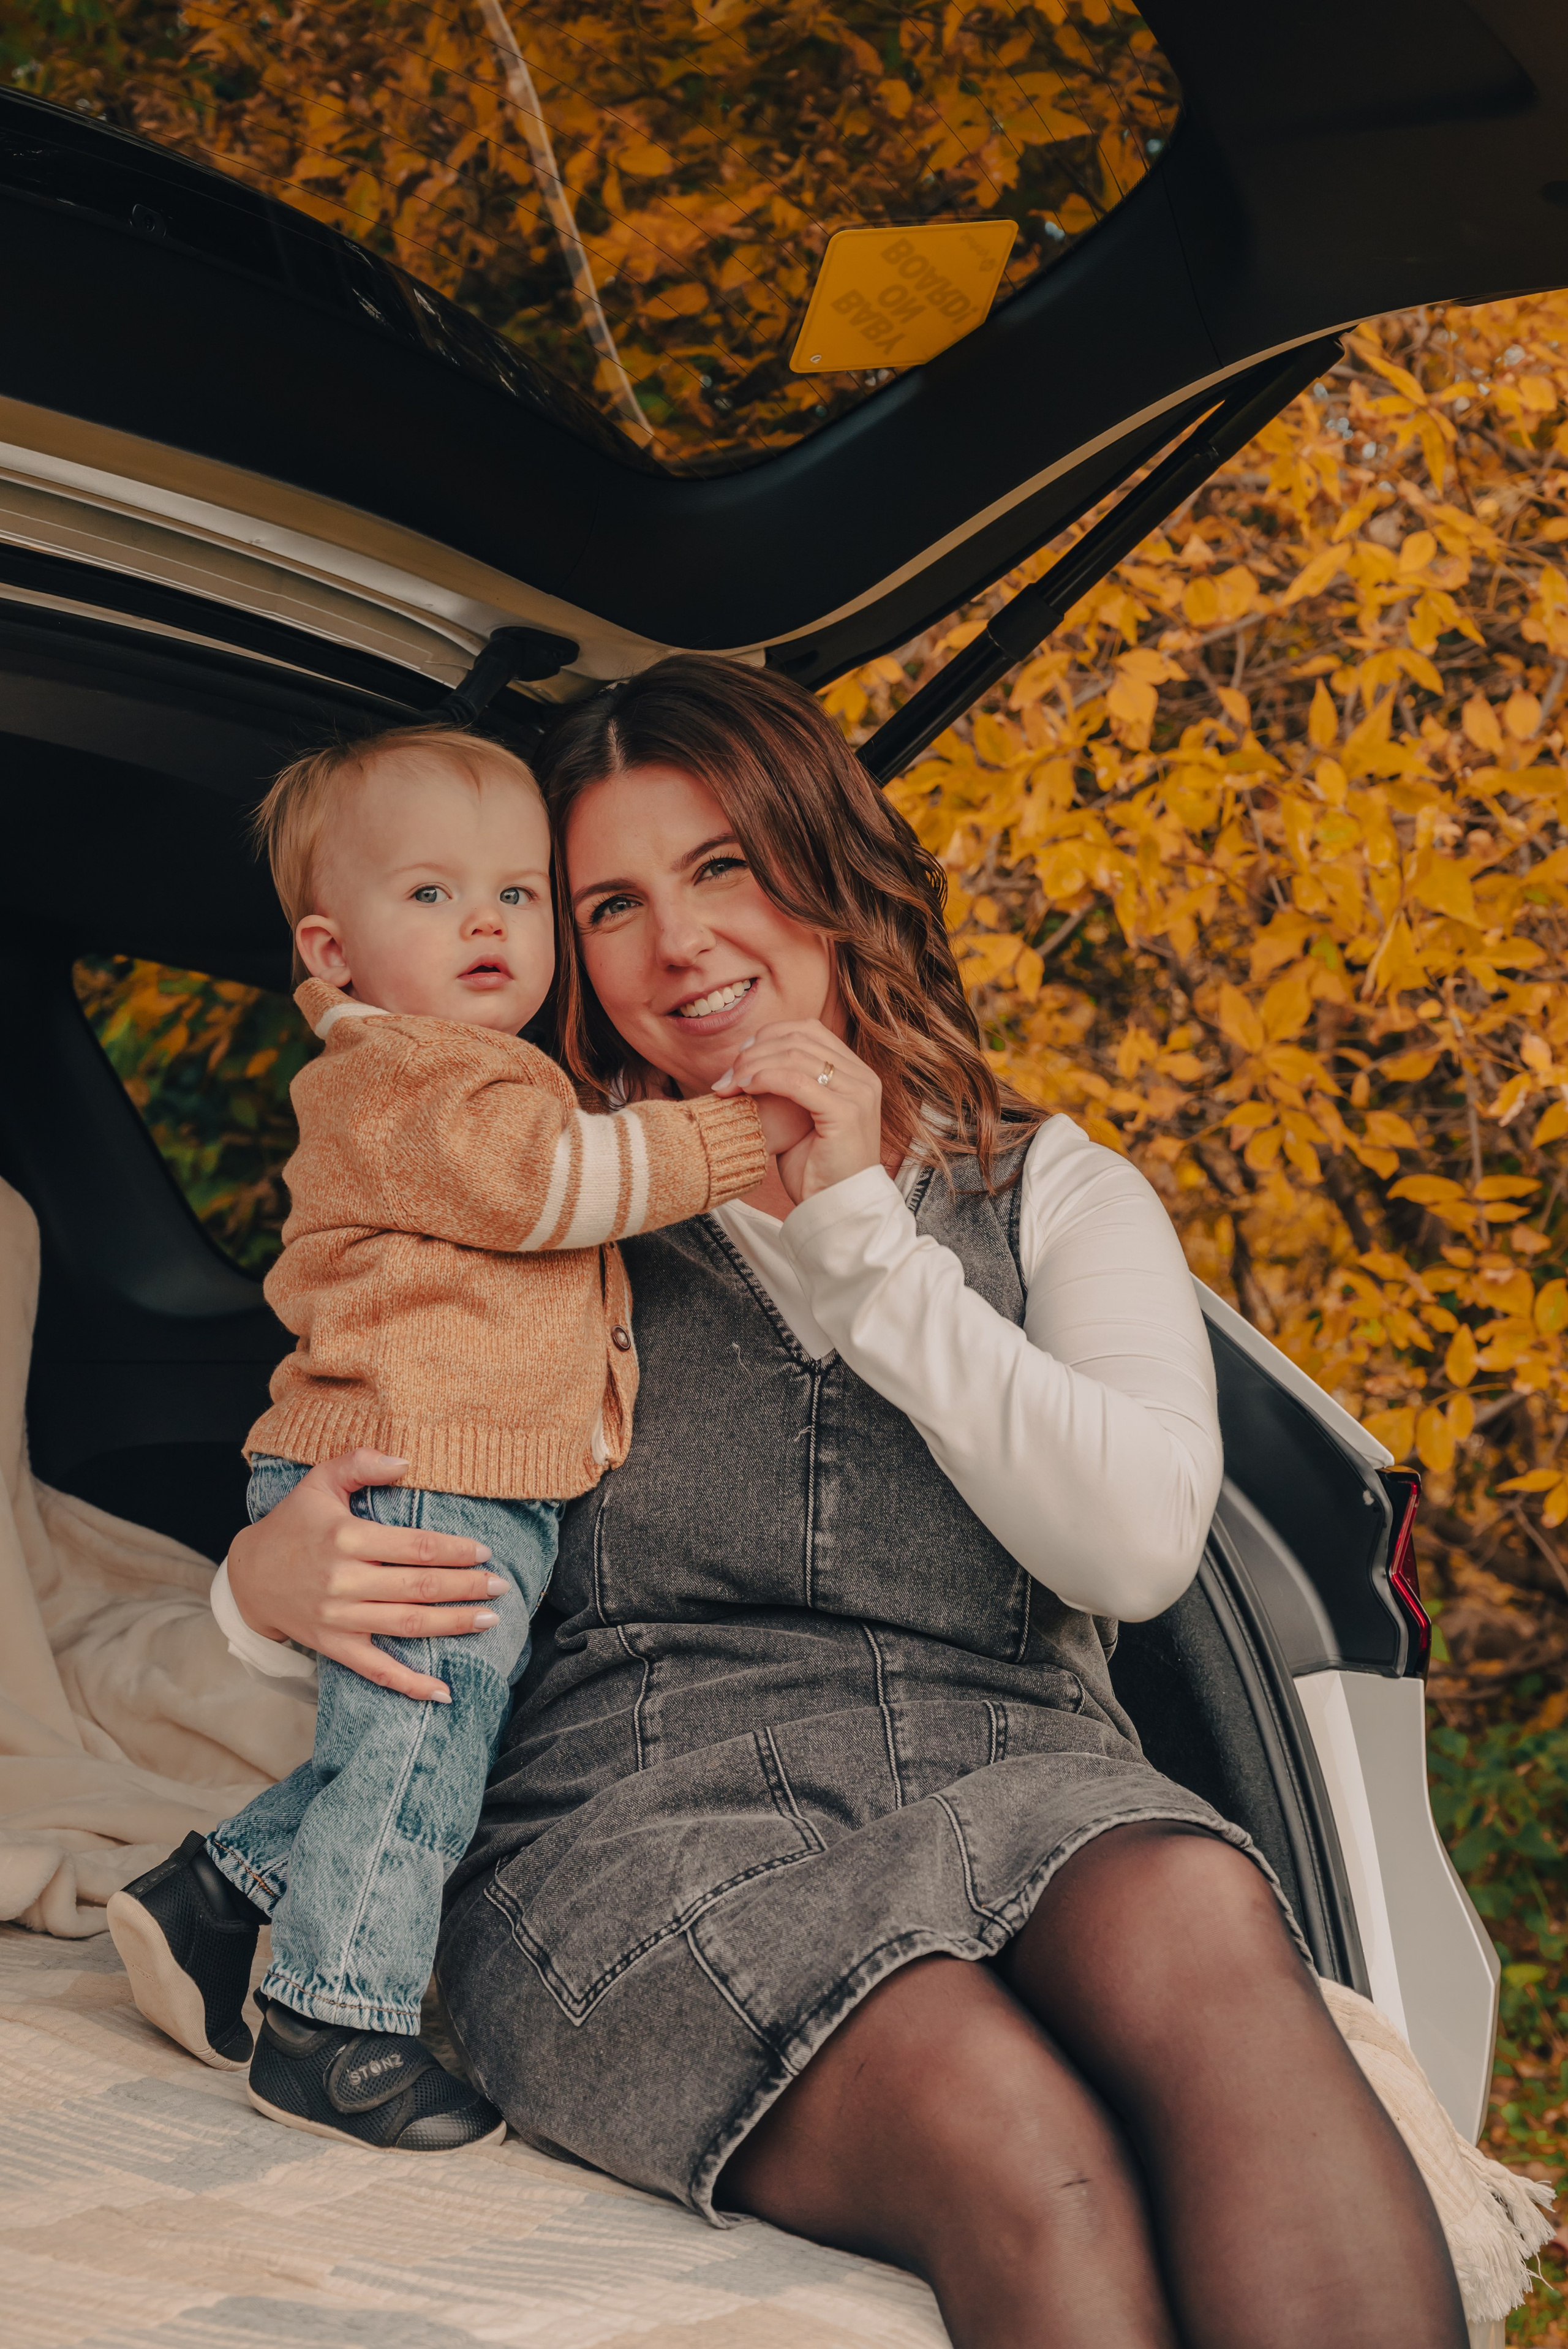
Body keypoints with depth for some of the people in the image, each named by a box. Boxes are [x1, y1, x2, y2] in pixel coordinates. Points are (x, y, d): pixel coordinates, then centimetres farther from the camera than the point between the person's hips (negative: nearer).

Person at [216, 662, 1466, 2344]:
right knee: (1021, 2155, -35)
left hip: (1010, 1783, 2)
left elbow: (1138, 1542, -1)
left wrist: (860, 1237, -1)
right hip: (647, 1816, -1)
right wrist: (268, 1587, -8)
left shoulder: (1057, 1194, 17)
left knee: (1197, 1918, -37)